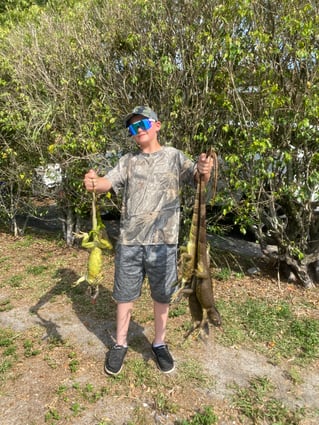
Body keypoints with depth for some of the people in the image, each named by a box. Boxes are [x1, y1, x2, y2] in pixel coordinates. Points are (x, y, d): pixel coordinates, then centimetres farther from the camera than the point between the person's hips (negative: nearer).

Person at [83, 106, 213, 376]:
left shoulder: (174, 157, 3)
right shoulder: (128, 161, 9)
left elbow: (195, 176, -12)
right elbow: (109, 181, -5)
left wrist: (204, 170, -37)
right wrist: (94, 183, -28)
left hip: (163, 241, -1)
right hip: (129, 240, 2)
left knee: (162, 295, 13)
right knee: (125, 294, 13)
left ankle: (159, 343, 34)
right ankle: (120, 344, 33)